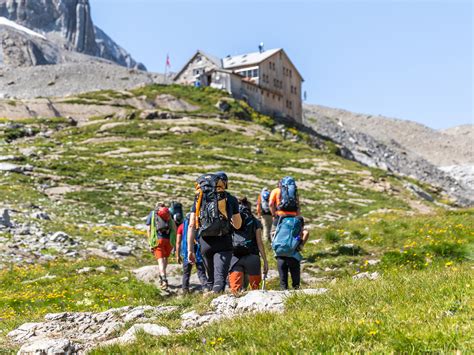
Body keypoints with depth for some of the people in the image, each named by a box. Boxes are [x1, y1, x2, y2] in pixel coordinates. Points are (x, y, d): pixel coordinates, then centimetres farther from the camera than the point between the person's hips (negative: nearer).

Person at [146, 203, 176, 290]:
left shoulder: (152, 213, 16)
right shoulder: (169, 213, 19)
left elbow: (149, 230, 6)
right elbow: (175, 227, 9)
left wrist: (150, 244, 5)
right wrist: (174, 241, 12)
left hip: (158, 239, -2)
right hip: (169, 239, 2)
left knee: (160, 260, -4)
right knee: (165, 258, 21)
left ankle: (164, 280, -19)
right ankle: (161, 277, 31)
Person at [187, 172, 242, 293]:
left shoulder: (199, 198, 11)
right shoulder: (230, 199, 5)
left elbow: (191, 225, 4)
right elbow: (238, 225, 13)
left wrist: (190, 250, 5)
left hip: (205, 242, 3)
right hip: (223, 242, -3)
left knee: (211, 278, 19)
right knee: (220, 278, -10)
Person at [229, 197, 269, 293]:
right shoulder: (255, 222, 8)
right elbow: (259, 243, 4)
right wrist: (265, 261, 7)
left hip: (235, 257, 1)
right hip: (251, 257, -1)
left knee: (234, 288, -1)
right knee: (255, 288, 10)